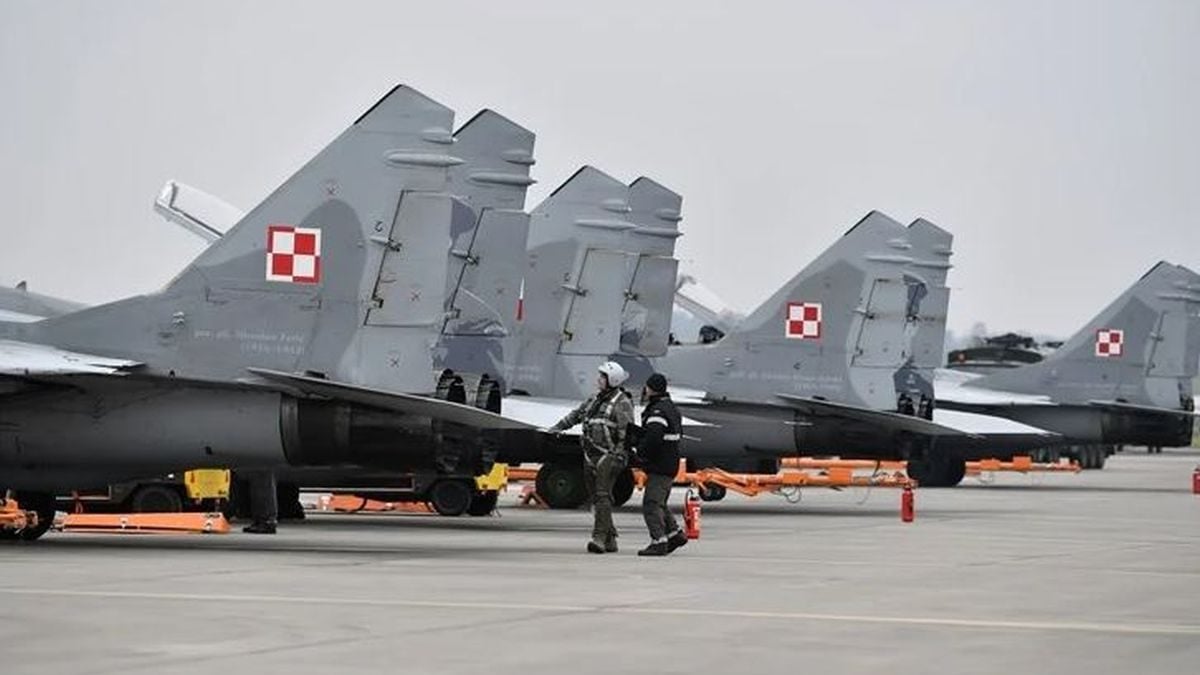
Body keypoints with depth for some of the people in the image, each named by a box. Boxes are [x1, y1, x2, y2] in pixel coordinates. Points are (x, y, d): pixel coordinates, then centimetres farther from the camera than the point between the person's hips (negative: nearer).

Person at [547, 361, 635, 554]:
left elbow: (626, 430, -16)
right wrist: (559, 427, 37)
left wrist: (620, 454, -24)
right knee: (596, 497, 6)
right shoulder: (596, 399, 17)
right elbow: (577, 414, 32)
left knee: (603, 496, -17)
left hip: (609, 456, -8)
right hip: (591, 456, 8)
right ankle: (610, 540, 10)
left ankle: (599, 538, -23)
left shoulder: (622, 403, -8)